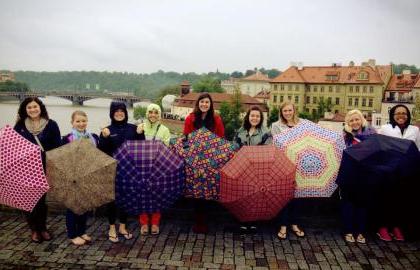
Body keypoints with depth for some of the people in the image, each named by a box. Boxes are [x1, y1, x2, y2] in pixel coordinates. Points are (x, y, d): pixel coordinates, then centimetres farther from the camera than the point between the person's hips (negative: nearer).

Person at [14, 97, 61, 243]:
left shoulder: (51, 124, -2)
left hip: (45, 168, -1)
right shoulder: (20, 126, 3)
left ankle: (42, 227, 24)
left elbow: (58, 147, -2)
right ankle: (34, 229, 22)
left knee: (42, 198, 7)